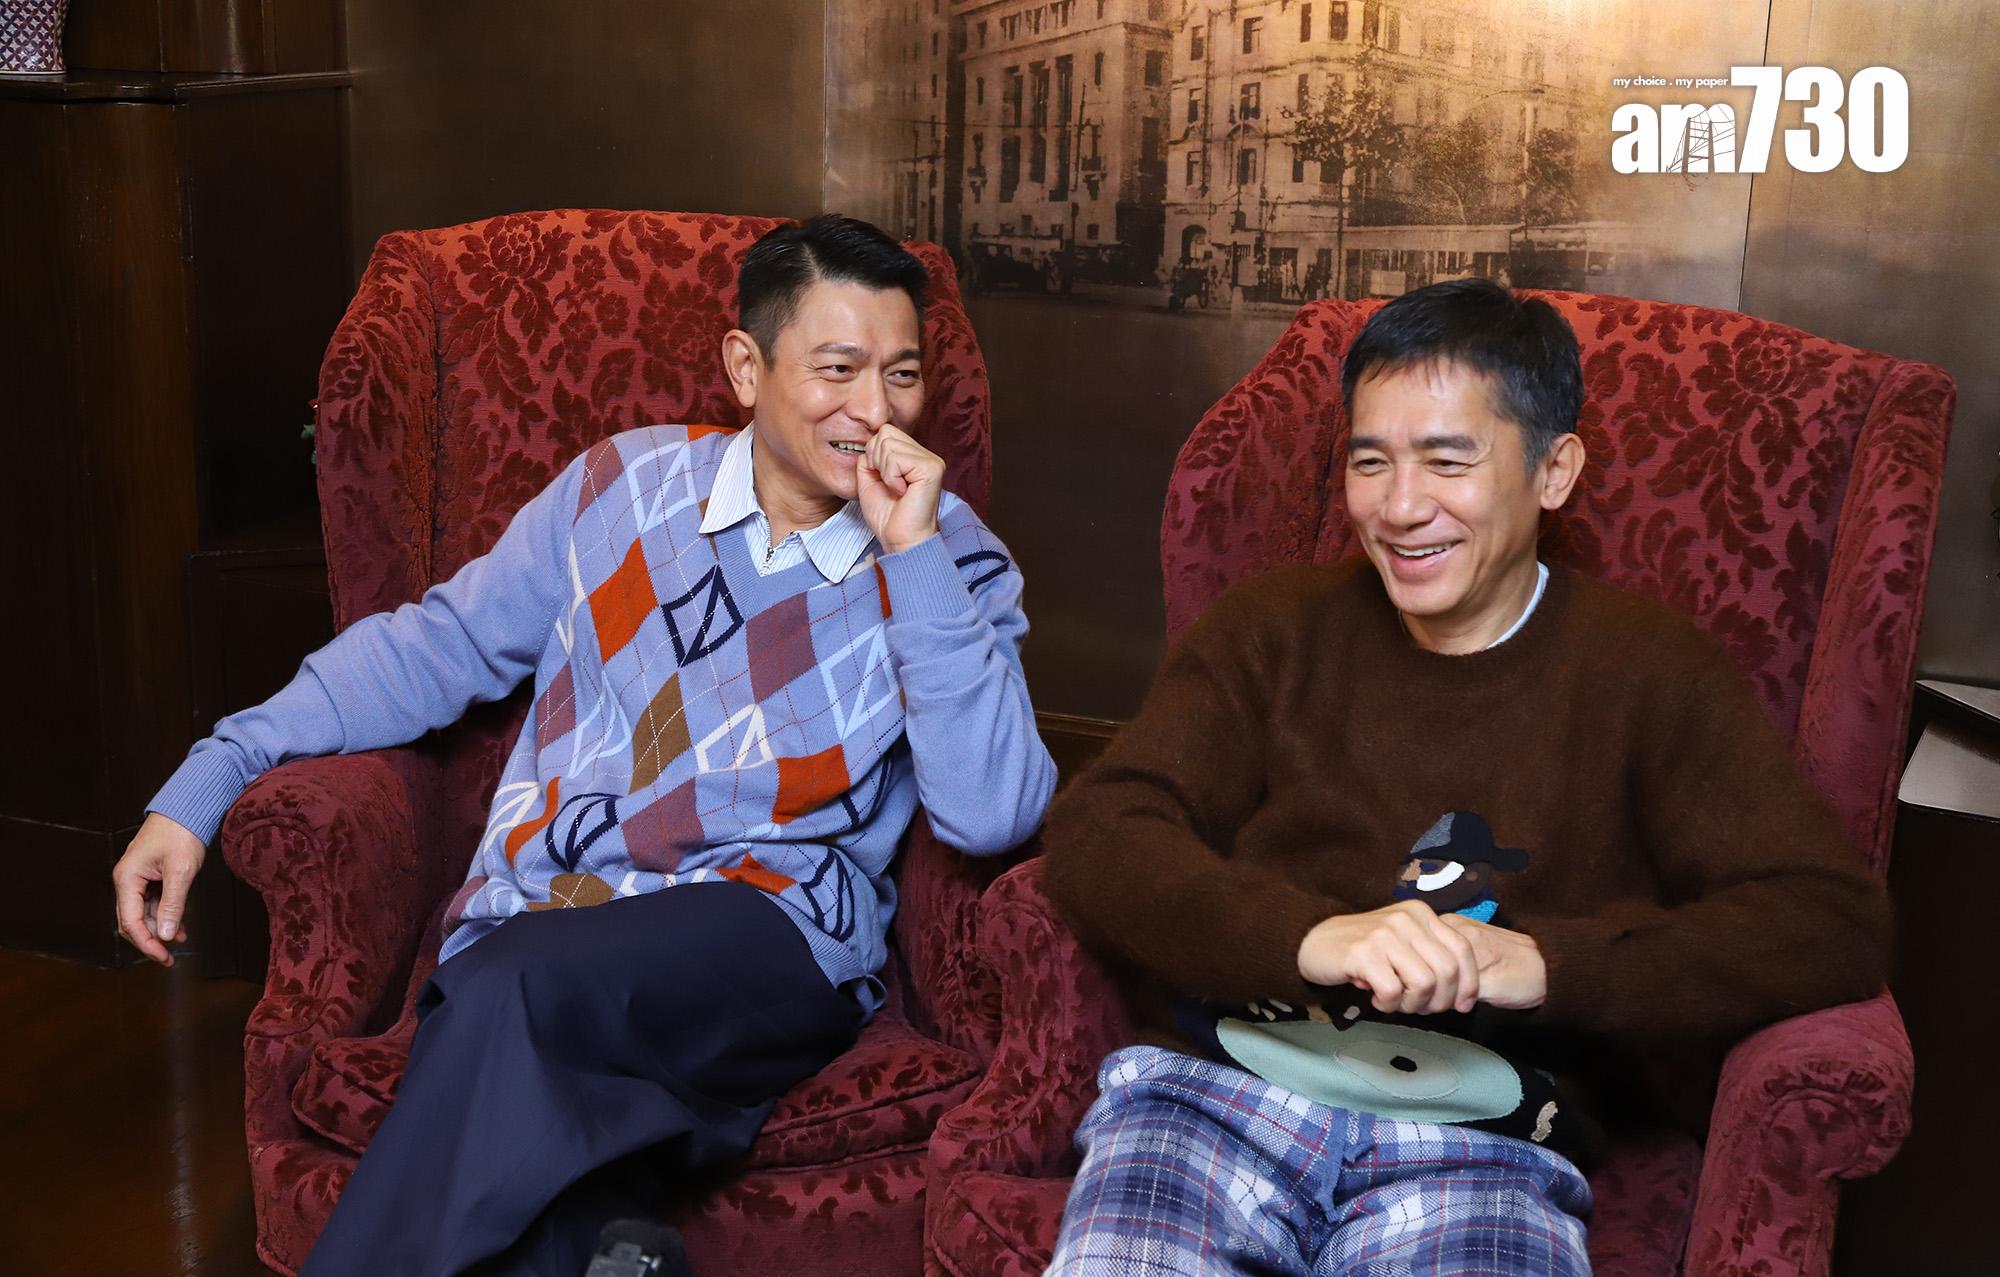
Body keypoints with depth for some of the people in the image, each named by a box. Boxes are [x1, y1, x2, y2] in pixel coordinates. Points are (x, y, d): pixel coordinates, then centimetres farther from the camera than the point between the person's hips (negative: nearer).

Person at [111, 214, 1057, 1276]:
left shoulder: (952, 561, 4)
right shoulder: (629, 486, 11)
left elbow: (992, 818, -10)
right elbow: (441, 643, 16)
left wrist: (912, 552, -14)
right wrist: (209, 779, 8)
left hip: (771, 941, -1)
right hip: (529, 930, 2)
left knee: (509, 991, -31)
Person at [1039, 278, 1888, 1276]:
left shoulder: (1652, 678, 10)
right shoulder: (1271, 632, 13)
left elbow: (1835, 923, 0)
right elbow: (1094, 836, 1)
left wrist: (1541, 962, -15)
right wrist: (1315, 938, -18)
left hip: (1483, 1140, 0)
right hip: (1217, 1082, 1)